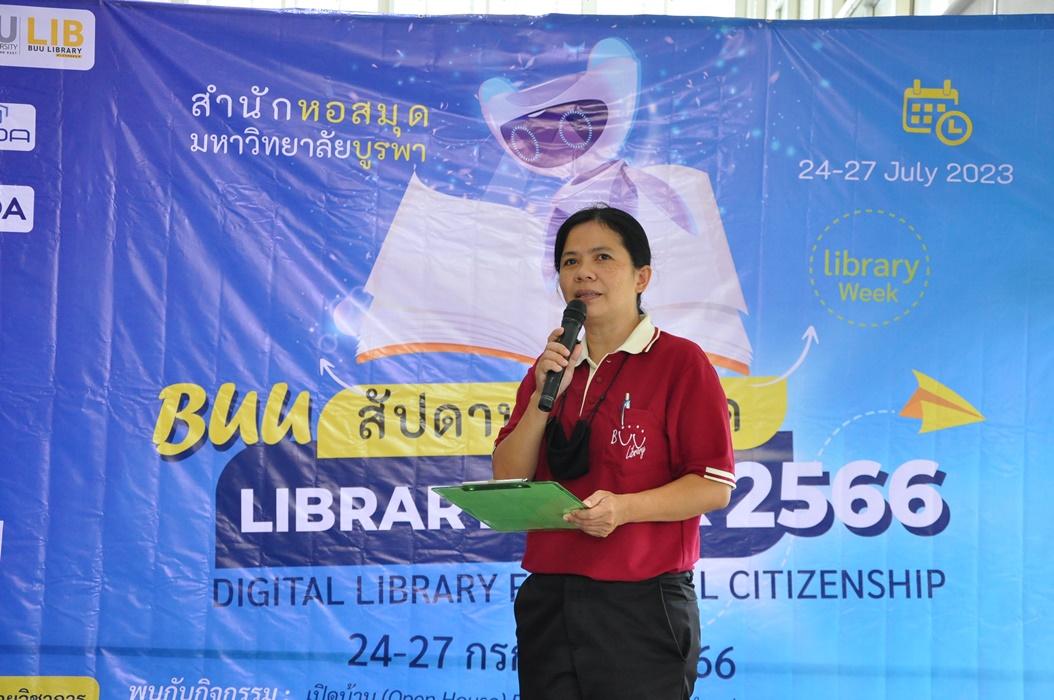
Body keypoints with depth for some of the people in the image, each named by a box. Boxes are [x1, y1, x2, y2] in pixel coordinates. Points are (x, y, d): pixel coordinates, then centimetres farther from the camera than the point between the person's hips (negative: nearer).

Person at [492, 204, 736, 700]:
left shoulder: (680, 361, -3)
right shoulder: (550, 369, 15)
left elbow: (714, 487, -8)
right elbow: (506, 481, 6)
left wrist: (624, 508, -22)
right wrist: (544, 394, -5)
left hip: (643, 607, -5)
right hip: (548, 601, 5)